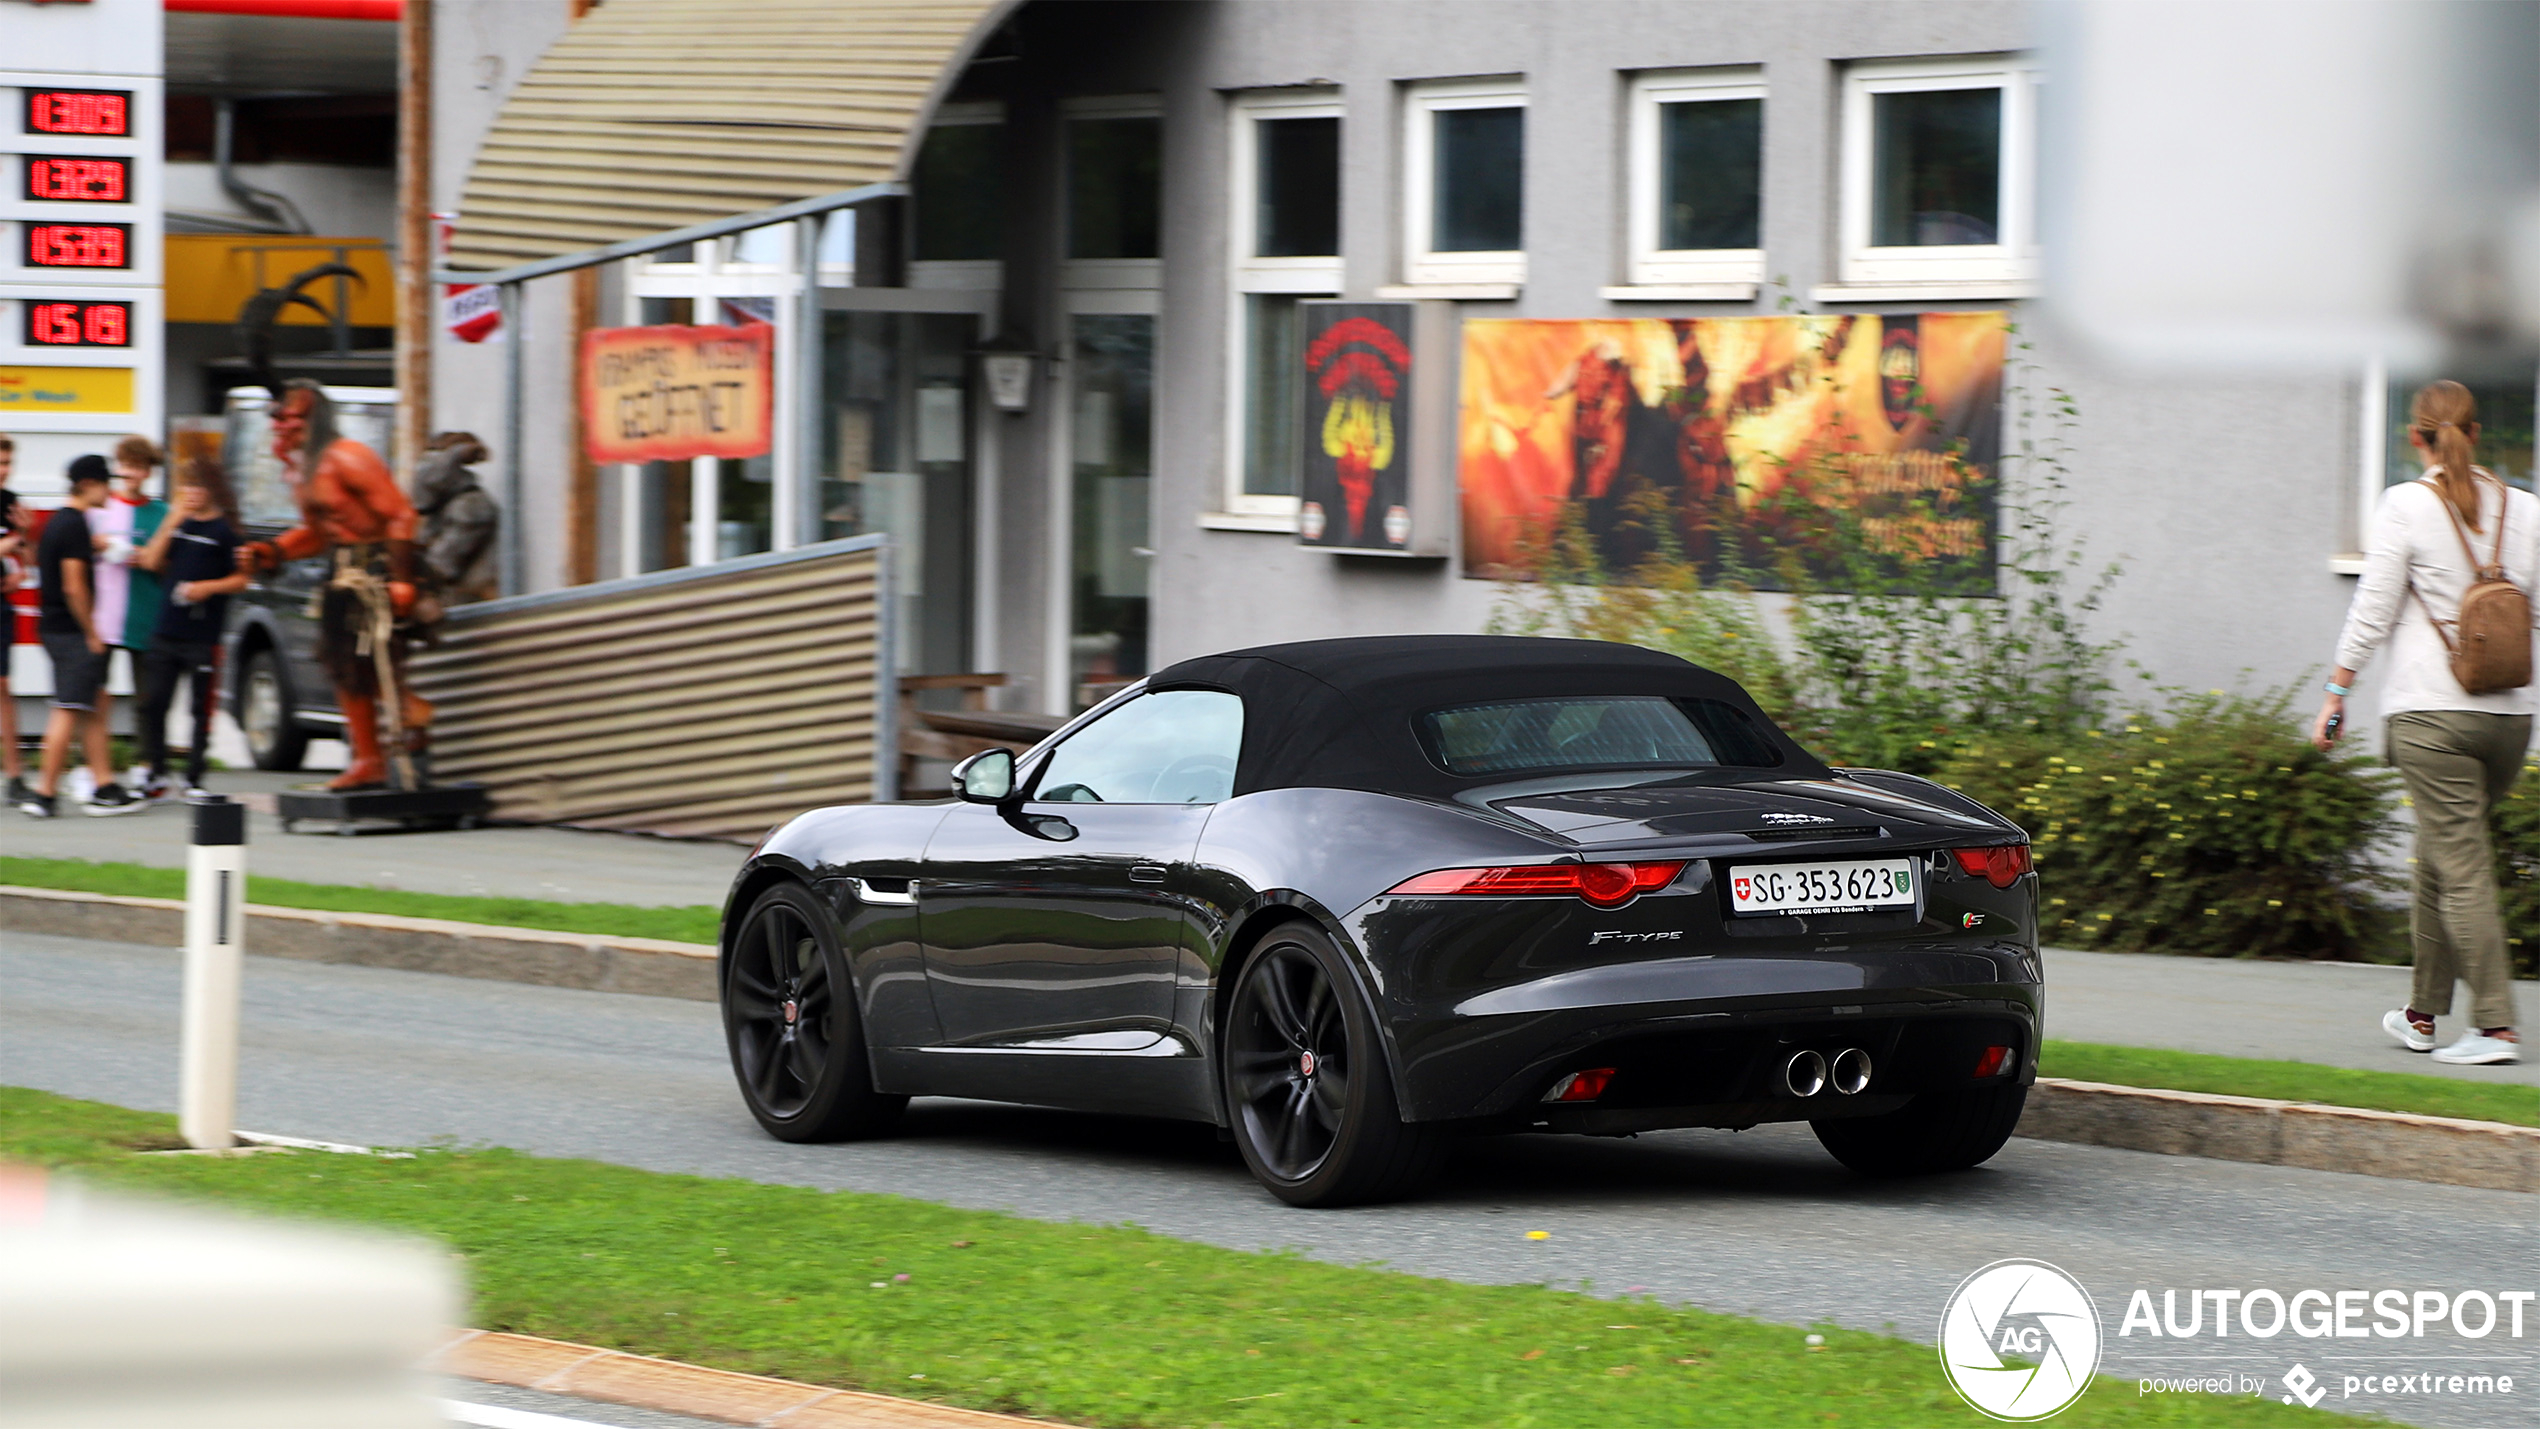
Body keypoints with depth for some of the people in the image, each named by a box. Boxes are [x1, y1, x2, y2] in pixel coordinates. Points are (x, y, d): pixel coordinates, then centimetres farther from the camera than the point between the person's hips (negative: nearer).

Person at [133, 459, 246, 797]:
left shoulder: (223, 532, -3)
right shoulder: (178, 525, 11)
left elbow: (240, 580, -2)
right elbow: (153, 563, 3)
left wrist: (207, 587, -17)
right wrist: (171, 523, -3)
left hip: (203, 638, -5)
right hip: (165, 632, 5)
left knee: (201, 707, 1)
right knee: (153, 703, 3)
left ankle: (194, 779, 7)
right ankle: (156, 773, 12)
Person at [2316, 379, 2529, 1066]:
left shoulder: (2407, 506, -6)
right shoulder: (2523, 509, 6)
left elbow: (2372, 611, -5)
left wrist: (2336, 694, 2)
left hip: (2432, 711, -5)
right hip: (2510, 710, 5)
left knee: (2461, 866, -5)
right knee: (2440, 857, 18)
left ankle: (2495, 1026, -11)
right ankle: (2424, 1012, 25)